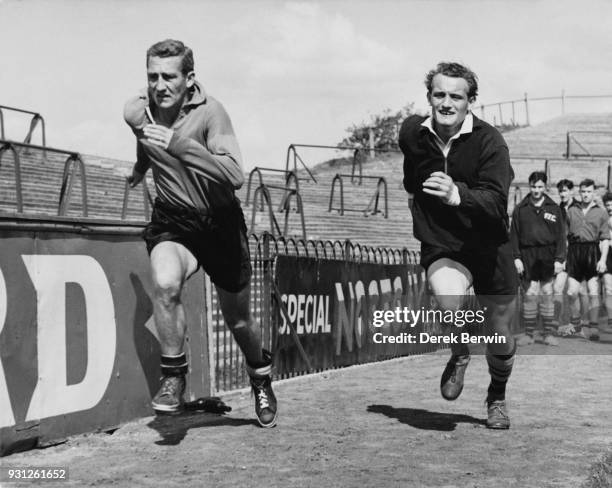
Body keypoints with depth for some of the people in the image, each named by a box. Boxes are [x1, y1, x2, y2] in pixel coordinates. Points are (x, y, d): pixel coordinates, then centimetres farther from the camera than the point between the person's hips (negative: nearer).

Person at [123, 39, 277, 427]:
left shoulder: (209, 112, -23)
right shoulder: (136, 112, -10)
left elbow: (235, 176, -35)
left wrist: (178, 144, -42)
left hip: (220, 222, -2)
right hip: (172, 221, 2)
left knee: (239, 321, 13)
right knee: (165, 282, -31)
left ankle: (261, 377, 44)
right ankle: (173, 376, -11)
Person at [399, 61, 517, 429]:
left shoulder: (489, 141, -18)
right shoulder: (412, 133, -6)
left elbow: (496, 202, -31)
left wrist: (458, 195, -47)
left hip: (490, 247, -1)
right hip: (441, 247, 1)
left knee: (501, 340, 10)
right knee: (450, 301, -31)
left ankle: (497, 398, 43)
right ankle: (459, 355, 4)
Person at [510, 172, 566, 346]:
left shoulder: (554, 208, 6)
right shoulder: (520, 209, 5)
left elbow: (561, 235, 5)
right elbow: (514, 235, 5)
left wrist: (559, 259, -3)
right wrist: (516, 257, -4)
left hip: (547, 255, 0)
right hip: (528, 255, 0)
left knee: (547, 293, 1)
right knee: (530, 293, -3)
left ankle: (549, 333, 7)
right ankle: (529, 333, 4)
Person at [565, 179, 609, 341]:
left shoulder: (601, 212, 8)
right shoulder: (571, 210, 12)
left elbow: (605, 239, 3)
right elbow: (564, 235, 12)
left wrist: (603, 259, -9)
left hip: (592, 251, -2)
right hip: (574, 251, 2)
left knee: (593, 292, -5)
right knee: (572, 292, 0)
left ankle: (593, 328, -3)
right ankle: (575, 326, 14)